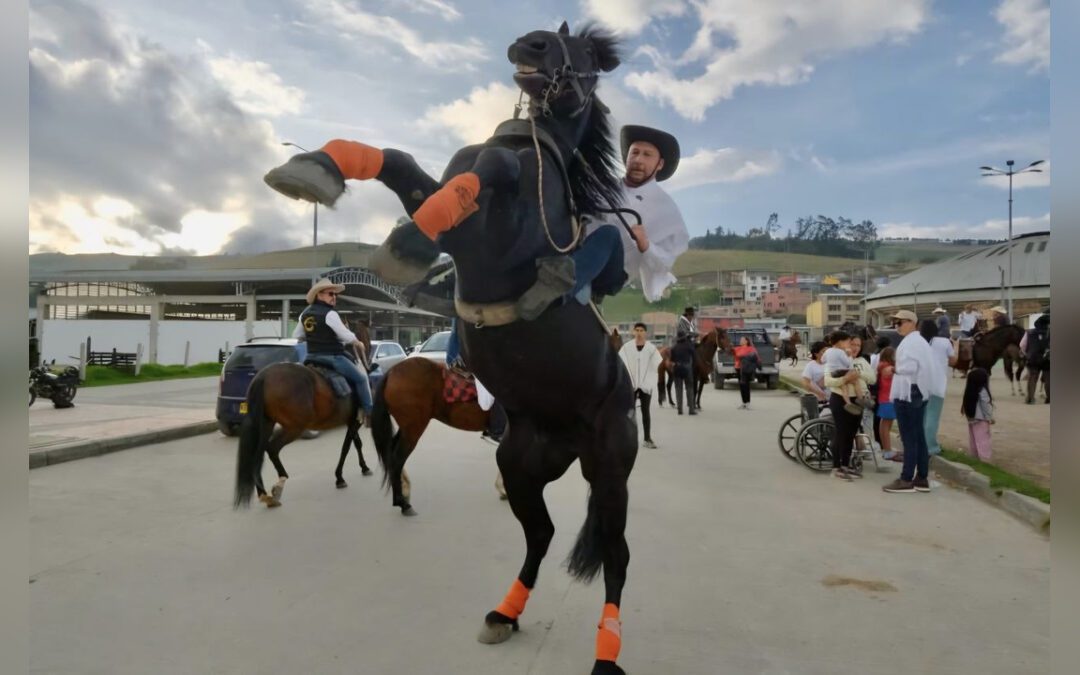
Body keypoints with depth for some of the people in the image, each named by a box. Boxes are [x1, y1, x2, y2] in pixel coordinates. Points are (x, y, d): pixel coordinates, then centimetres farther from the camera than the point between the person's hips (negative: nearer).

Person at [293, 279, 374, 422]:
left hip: (312, 356, 8)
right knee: (361, 378, 3)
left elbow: (297, 335, 16)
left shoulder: (305, 314, 8)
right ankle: (369, 411, 3)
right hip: (333, 357, -8)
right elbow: (347, 337, -18)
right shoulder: (330, 314, -18)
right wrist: (358, 344, 0)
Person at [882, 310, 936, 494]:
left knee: (909, 439, -6)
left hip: (907, 394, -10)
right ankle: (922, 478, 16)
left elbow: (909, 368, -24)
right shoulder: (920, 341, 19)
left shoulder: (909, 342, -14)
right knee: (918, 437, 11)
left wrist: (894, 369, -7)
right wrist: (898, 369, 8)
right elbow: (919, 367, 17)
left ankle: (906, 480, -2)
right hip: (918, 393, 10)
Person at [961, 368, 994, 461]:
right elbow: (986, 406, -14)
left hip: (971, 418, 8)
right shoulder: (982, 391, -17)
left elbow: (965, 404, 11)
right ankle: (984, 459, -5)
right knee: (983, 440, -4)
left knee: (973, 440, 15)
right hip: (981, 419, -8)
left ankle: (973, 458, 23)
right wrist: (990, 418, -6)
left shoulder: (969, 390, 6)